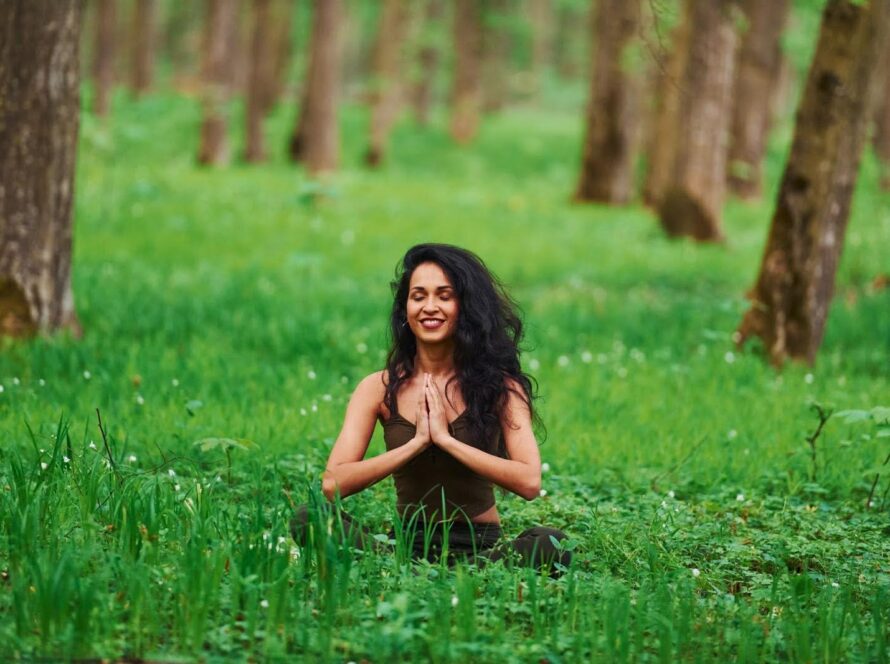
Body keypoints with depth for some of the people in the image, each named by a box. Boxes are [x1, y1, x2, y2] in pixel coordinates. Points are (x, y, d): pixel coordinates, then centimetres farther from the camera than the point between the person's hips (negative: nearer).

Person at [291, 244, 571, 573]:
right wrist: (417, 442, -13)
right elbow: (332, 484, -9)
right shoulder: (380, 389, 4)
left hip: (480, 544, -1)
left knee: (549, 544, -33)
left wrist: (445, 438, -14)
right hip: (409, 543, 1)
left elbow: (529, 482, -13)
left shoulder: (500, 386, 1)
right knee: (309, 519, -24)